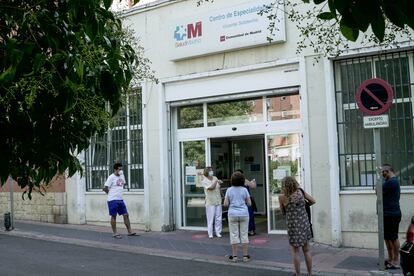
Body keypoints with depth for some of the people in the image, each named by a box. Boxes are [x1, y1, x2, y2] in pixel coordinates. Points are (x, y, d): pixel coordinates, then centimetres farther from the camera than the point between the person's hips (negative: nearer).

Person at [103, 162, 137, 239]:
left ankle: (130, 232, 10)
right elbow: (105, 188, -13)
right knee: (113, 216, 2)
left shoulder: (122, 176, 10)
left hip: (120, 199, 7)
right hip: (113, 200, -7)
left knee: (126, 215, 5)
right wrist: (111, 194, 1)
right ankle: (115, 233, 11)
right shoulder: (111, 177, -12)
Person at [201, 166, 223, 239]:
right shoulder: (204, 181, -7)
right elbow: (211, 187, -20)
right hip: (210, 202, -5)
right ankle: (210, 233, 6)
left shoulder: (215, 178, 10)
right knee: (210, 218, -3)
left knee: (218, 218, 5)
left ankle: (218, 232, 14)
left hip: (218, 201, 5)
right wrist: (216, 181, -11)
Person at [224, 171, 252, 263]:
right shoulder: (244, 190, -3)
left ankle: (234, 256, 8)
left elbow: (225, 204, -5)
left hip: (233, 214, 0)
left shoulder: (229, 190, -3)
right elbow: (249, 203, -1)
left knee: (234, 235, 5)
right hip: (244, 214, 0)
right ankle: (245, 256, 9)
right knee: (244, 235, 7)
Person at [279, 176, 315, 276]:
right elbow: (313, 201, 8)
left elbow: (283, 212, 0)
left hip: (293, 225, -3)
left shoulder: (282, 197, -12)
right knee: (306, 250, 14)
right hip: (304, 223, 3)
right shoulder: (301, 192, -4)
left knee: (295, 251, 10)